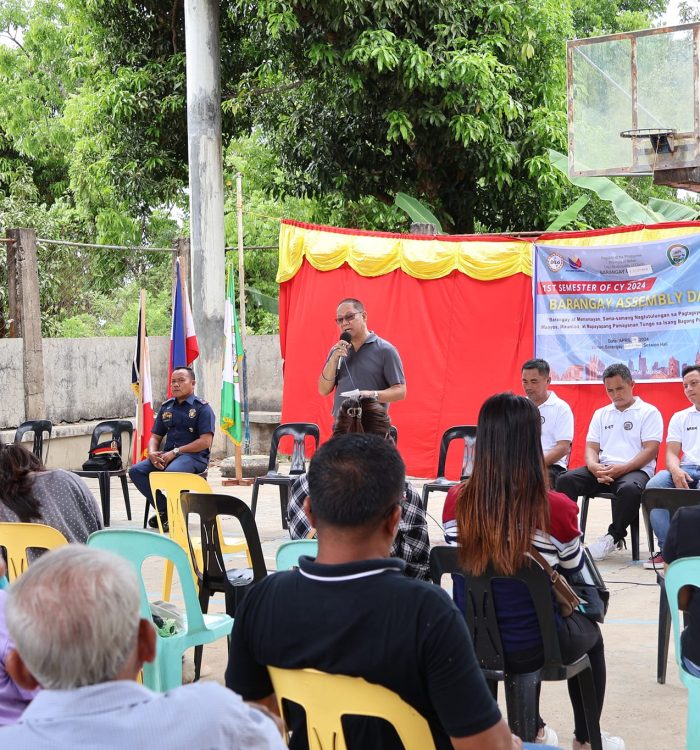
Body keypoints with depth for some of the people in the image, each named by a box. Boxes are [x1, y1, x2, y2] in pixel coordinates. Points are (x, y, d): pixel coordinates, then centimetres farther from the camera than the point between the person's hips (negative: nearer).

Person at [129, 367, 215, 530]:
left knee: (171, 472, -38)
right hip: (167, 455, 7)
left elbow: (205, 441, -12)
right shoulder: (166, 407, 18)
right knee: (136, 471, -15)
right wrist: (152, 453, -4)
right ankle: (163, 509, -7)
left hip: (194, 456, -7)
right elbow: (155, 437, 21)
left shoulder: (202, 408, -2)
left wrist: (175, 452, -16)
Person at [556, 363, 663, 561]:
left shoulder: (649, 412, 6)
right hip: (602, 470, 5)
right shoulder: (601, 414, 21)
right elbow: (591, 448, 14)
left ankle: (614, 537, -19)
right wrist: (595, 467, -11)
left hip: (635, 470, -4)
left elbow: (650, 450, -5)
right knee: (566, 480, -22)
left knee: (630, 488, -40)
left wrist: (623, 468, -19)